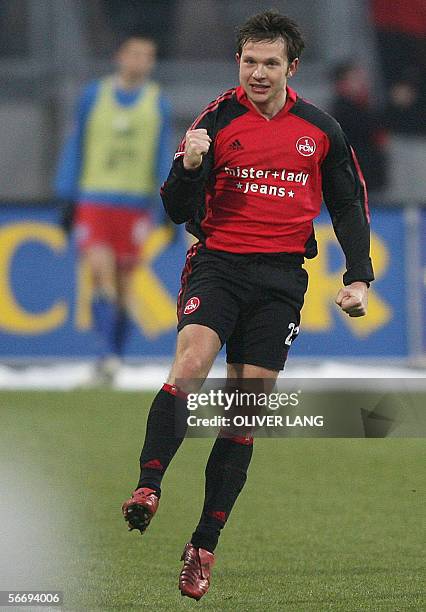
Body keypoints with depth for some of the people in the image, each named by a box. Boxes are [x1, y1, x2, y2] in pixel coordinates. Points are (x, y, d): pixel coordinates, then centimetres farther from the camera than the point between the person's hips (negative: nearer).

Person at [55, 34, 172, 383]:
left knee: (124, 280, 2)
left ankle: (115, 356, 13)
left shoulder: (157, 102, 8)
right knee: (100, 271, -16)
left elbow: (164, 157, 11)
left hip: (135, 203, 1)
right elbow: (76, 146, 11)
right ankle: (108, 352, -20)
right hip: (93, 200, -1)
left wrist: (167, 206, 3)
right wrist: (68, 198, 7)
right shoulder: (94, 96, 7)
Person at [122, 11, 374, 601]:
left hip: (282, 278, 2)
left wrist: (358, 278, 6)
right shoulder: (217, 121, -1)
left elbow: (350, 205, 16)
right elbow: (179, 211, -2)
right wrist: (189, 167, -21)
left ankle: (203, 549, 6)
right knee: (192, 362, -30)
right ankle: (147, 488, -35)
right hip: (219, 264, -2)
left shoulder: (321, 129, 6)